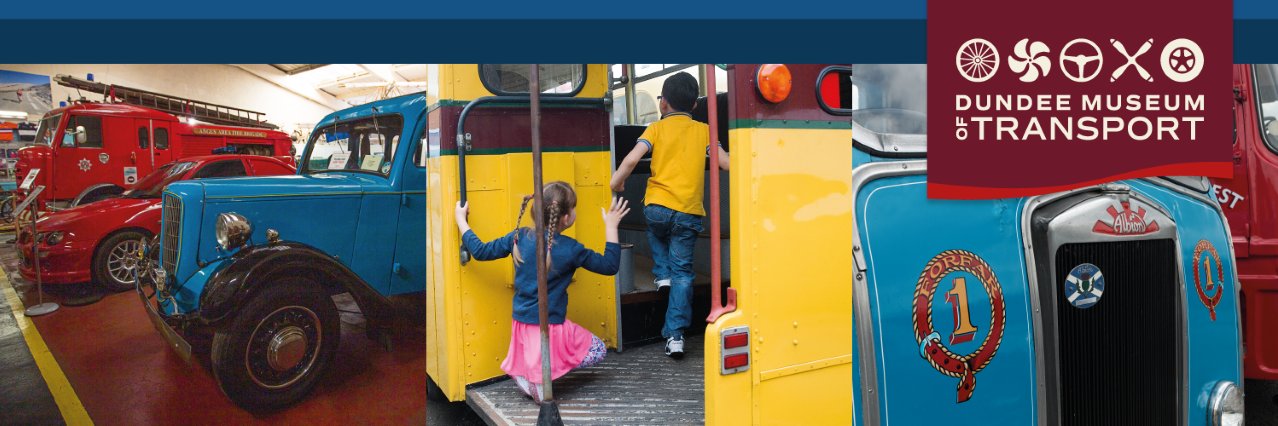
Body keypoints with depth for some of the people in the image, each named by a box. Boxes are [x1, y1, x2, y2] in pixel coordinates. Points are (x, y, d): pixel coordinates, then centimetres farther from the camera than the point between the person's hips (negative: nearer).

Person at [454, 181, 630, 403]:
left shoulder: (520, 237, -2)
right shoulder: (570, 249, -14)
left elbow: (480, 251, 6)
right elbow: (610, 266, -5)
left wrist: (461, 220, 19)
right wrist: (611, 226, 0)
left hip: (521, 324, 6)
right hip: (550, 328, -6)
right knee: (598, 350, 10)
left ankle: (526, 372, 4)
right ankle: (545, 373, -6)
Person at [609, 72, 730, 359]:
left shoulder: (657, 128, 5)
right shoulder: (704, 130, 8)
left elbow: (632, 159, -8)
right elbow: (726, 163, -1)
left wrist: (616, 182, 6)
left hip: (657, 207, 0)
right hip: (689, 213, 0)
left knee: (657, 234, 36)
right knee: (682, 273, 7)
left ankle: (662, 274, 17)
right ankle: (675, 334, 0)